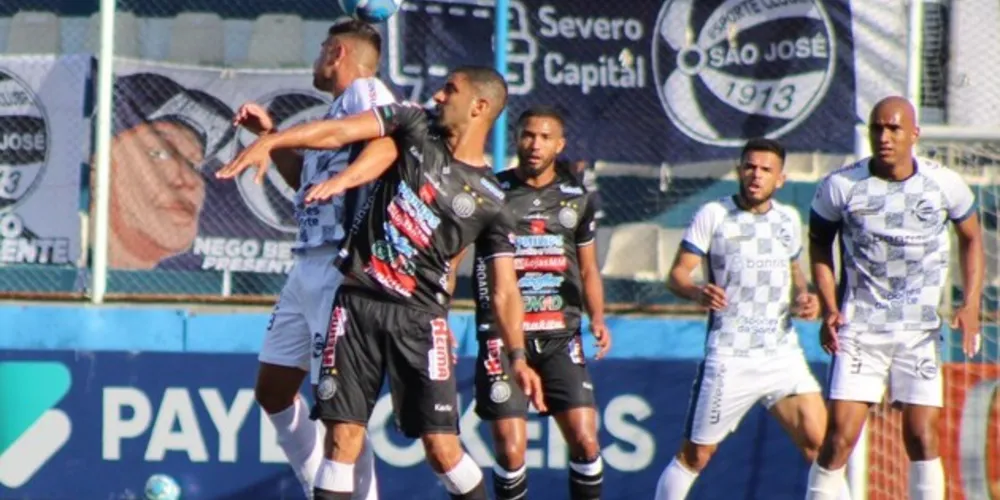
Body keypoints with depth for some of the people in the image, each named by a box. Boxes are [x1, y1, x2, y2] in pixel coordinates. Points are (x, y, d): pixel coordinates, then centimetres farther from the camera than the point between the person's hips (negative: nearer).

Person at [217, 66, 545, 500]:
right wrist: (269, 141, -13)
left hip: (418, 317, -2)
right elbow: (339, 132, 0)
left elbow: (504, 290, 0)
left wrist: (517, 357, -10)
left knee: (442, 448, -7)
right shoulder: (415, 126, 6)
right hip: (358, 301, 2)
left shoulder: (491, 203, 1)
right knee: (342, 438, -3)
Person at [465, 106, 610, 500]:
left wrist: (597, 319, 4)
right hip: (502, 334, -2)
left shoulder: (577, 198, 12)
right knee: (510, 449, -7)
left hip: (560, 335, 3)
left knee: (585, 440, -6)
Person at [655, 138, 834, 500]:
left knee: (818, 440, -10)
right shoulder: (713, 215, -2)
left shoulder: (789, 218, 11)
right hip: (729, 358, -3)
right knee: (695, 454, 2)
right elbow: (677, 273, -5)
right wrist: (697, 292, -27)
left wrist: (803, 296, 6)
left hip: (783, 353, 4)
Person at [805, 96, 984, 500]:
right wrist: (829, 309, -3)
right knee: (840, 436, -9)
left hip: (921, 332, 1)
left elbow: (971, 238, 12)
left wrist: (971, 304, 1)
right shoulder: (840, 186, -7)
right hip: (859, 329, -1)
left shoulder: (945, 185, -4)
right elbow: (819, 244, 9)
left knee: (922, 436, -2)